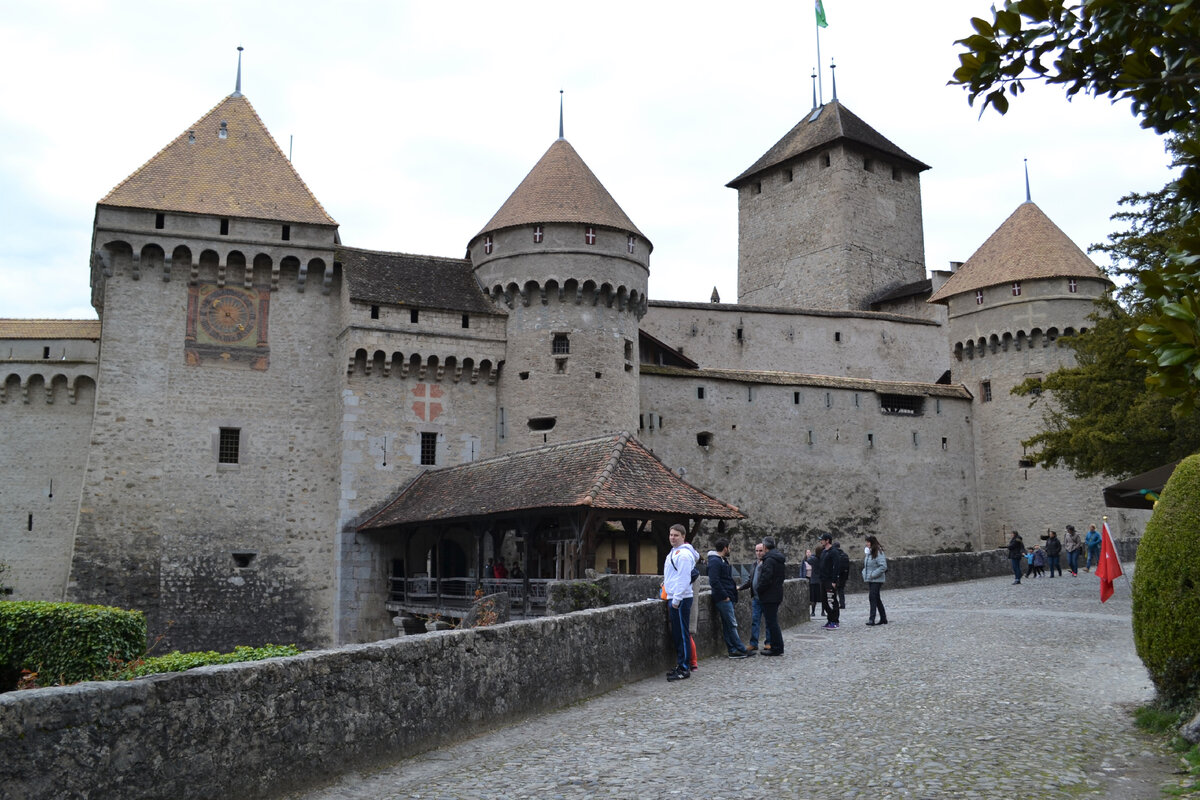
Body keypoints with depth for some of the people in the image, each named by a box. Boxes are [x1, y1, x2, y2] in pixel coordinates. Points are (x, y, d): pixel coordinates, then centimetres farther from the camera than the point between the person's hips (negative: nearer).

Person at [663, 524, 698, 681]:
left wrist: (676, 600, -21)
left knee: (682, 634, -6)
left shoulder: (684, 554, -14)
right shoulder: (673, 552, 18)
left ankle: (684, 669, -3)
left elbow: (683, 579, -20)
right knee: (677, 634, 14)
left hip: (680, 599, -10)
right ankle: (681, 665, 20)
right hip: (673, 598, 10)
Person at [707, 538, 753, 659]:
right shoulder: (715, 561, -15)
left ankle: (733, 650, 13)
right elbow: (714, 581, -22)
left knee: (728, 625, 10)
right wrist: (725, 596, -19)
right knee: (732, 625, -6)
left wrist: (733, 587, 14)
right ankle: (741, 650, -2)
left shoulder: (722, 560, 19)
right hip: (723, 599, -10)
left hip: (727, 598, 10)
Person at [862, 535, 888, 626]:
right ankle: (883, 618, 21)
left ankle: (872, 619, -15)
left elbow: (883, 566, -21)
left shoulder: (879, 553, -14)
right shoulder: (868, 553, 15)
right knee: (877, 599, 13)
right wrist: (864, 573, 9)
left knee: (873, 598, -14)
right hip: (870, 580, 9)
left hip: (876, 580, -9)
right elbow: (866, 566, 26)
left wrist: (873, 574, -20)